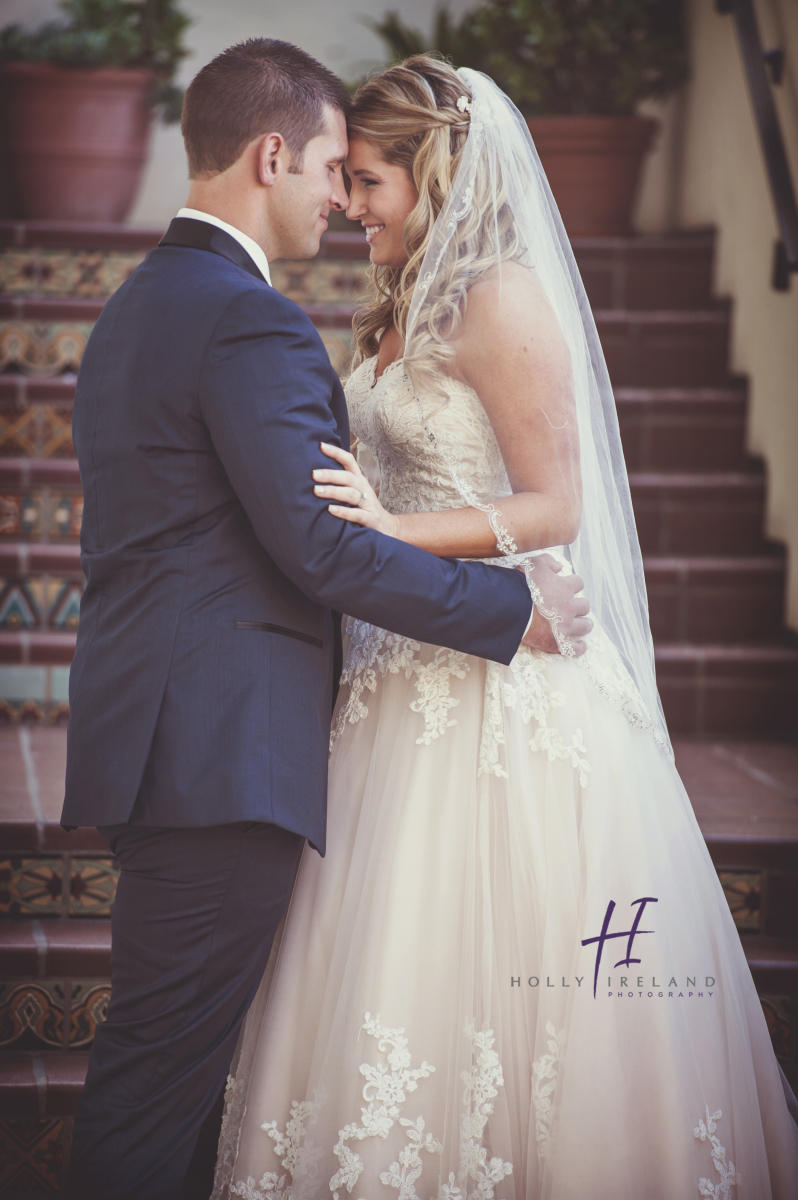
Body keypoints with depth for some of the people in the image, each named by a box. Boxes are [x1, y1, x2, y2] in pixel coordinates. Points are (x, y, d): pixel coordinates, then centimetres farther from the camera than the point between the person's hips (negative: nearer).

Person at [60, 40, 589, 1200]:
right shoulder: (252, 322, -15)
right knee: (169, 1052, -4)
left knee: (160, 1048, 17)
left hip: (151, 735, 10)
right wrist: (513, 609, -11)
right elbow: (321, 546, -20)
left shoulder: (133, 307, 17)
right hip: (222, 749, -10)